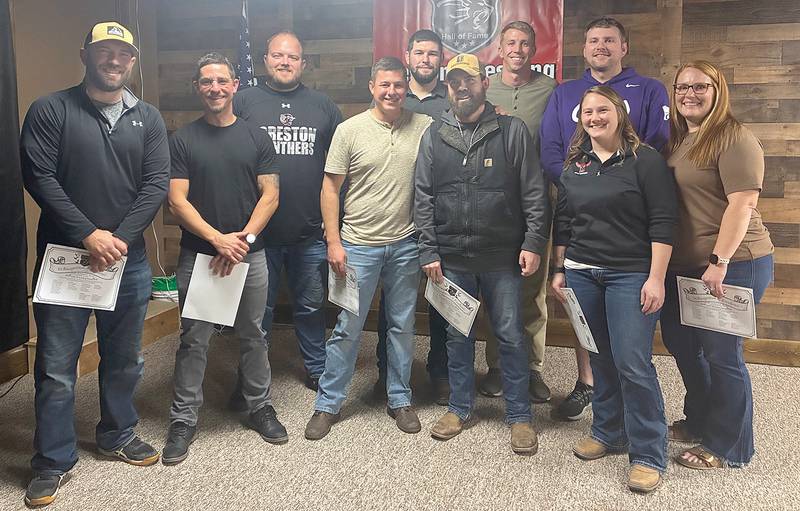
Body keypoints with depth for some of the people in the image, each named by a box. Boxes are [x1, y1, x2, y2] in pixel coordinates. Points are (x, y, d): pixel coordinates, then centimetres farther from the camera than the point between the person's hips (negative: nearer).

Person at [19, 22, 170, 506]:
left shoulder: (148, 118, 7)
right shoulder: (51, 110, -1)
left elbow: (157, 184, 0)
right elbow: (39, 177, -8)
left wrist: (120, 239, -11)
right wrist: (88, 235, -16)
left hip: (128, 259, 3)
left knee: (124, 361, 15)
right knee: (56, 367, 4)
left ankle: (118, 435, 35)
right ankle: (54, 460, 19)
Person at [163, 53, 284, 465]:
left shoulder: (256, 138, 6)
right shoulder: (183, 139, 1)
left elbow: (270, 195, 1)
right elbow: (177, 200, -6)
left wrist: (244, 238, -12)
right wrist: (219, 238, -16)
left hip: (250, 255, 2)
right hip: (197, 255, -1)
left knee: (253, 336, 11)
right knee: (193, 340, 4)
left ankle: (260, 406, 27)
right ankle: (183, 420, 16)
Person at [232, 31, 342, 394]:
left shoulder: (323, 106, 9)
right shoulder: (243, 102, 3)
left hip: (312, 231, 2)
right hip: (258, 229, -1)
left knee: (312, 306, 15)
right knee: (257, 308, 10)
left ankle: (317, 370, 31)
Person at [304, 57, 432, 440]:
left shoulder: (424, 128, 1)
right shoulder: (349, 130, -3)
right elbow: (330, 187, -2)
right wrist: (333, 241, -6)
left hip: (405, 244, 2)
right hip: (359, 245, -2)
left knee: (403, 326, 12)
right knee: (348, 327, 4)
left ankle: (400, 399, 28)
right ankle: (328, 404, 18)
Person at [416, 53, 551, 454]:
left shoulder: (512, 131, 0)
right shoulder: (434, 136, 6)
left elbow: (534, 193, -2)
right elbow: (423, 198, 5)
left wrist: (533, 243, -9)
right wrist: (429, 251, 0)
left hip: (502, 257, -2)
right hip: (452, 258, 3)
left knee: (510, 336, 5)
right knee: (457, 335, 13)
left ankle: (519, 416, 20)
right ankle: (461, 408, 30)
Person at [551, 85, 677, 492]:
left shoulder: (645, 160, -5)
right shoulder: (574, 165, 11)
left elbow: (663, 222, -9)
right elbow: (562, 222, 16)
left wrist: (656, 278, -13)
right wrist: (559, 270, 14)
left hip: (631, 275, -5)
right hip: (582, 274, 5)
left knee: (633, 363, -8)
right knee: (600, 359, 10)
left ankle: (648, 455, 5)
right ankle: (607, 432, 27)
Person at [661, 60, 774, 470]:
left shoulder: (734, 139, -13)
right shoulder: (677, 140, 12)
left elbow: (742, 203, -20)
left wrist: (719, 262, -24)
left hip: (731, 265, -8)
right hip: (685, 265, 9)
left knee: (721, 353, 0)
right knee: (681, 343, 18)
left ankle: (729, 447, 18)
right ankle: (699, 422, 38)